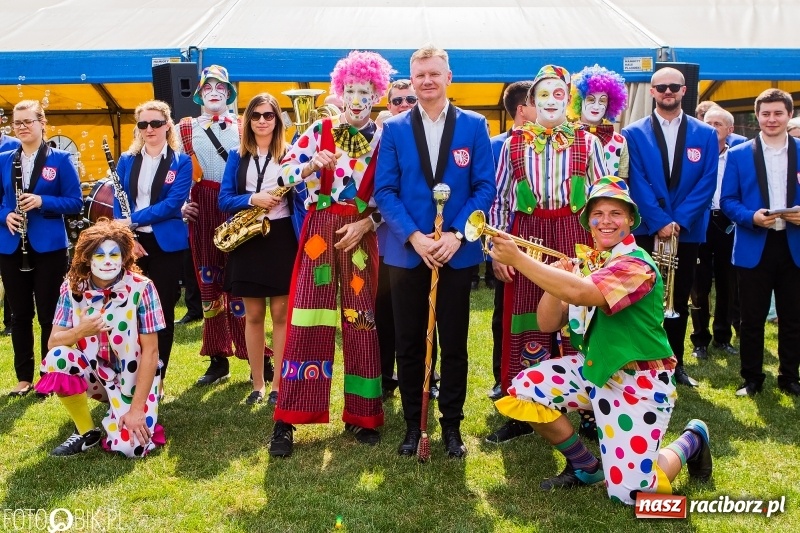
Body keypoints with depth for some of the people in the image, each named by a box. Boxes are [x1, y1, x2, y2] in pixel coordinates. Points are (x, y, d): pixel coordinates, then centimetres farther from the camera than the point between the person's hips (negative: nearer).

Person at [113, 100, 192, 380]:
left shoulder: (181, 161, 0)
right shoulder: (126, 160, 9)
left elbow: (173, 204, -12)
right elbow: (118, 204, 2)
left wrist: (133, 219, -18)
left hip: (167, 243, -2)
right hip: (131, 242, 2)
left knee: (162, 311, 3)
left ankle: (156, 378, 14)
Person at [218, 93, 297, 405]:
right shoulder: (237, 156, 9)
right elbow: (224, 199, 2)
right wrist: (252, 199, -16)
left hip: (281, 238, -2)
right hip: (246, 239, 2)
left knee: (281, 313, 1)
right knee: (253, 314, 7)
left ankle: (279, 384, 11)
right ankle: (258, 384, 18)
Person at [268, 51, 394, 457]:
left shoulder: (383, 139, 6)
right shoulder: (319, 130, 5)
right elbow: (285, 172, 2)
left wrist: (365, 223, -9)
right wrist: (313, 164, -16)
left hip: (361, 232, 1)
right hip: (319, 228, -1)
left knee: (362, 320, 3)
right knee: (307, 319, -4)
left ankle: (361, 415, 15)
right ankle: (287, 419, 3)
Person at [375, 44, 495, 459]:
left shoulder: (473, 125, 2)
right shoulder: (394, 128, 4)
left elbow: (485, 188, -2)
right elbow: (384, 190, -2)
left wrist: (456, 234, -14)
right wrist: (414, 236, -14)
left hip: (457, 251, 0)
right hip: (406, 251, 1)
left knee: (454, 344, 8)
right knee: (409, 344, 8)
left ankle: (452, 425, 22)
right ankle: (412, 424, 23)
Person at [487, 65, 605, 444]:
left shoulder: (588, 143, 6)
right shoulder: (513, 144, 7)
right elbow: (498, 200, 7)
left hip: (576, 238, 0)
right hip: (527, 239, 1)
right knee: (526, 322, 5)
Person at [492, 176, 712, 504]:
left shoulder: (637, 265, -19)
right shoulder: (585, 262, 4)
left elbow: (578, 293, -38)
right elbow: (548, 324, 1)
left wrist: (517, 259, -36)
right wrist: (555, 280, -16)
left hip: (638, 382, -7)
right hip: (592, 369, 7)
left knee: (629, 491, -11)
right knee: (522, 391, -9)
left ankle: (690, 442, 20)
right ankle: (585, 465, 11)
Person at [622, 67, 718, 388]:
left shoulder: (705, 135, 6)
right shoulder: (634, 133, 2)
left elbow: (707, 183, -2)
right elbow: (636, 183, -6)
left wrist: (679, 221, -13)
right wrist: (659, 222, -15)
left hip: (688, 231, 2)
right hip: (646, 230, -2)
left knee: (680, 299, 10)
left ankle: (675, 363, 21)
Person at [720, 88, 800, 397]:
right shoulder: (739, 155, 3)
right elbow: (727, 201, 0)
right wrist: (752, 217, -17)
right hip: (754, 248, -1)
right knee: (752, 319, 5)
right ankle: (752, 378, 18)